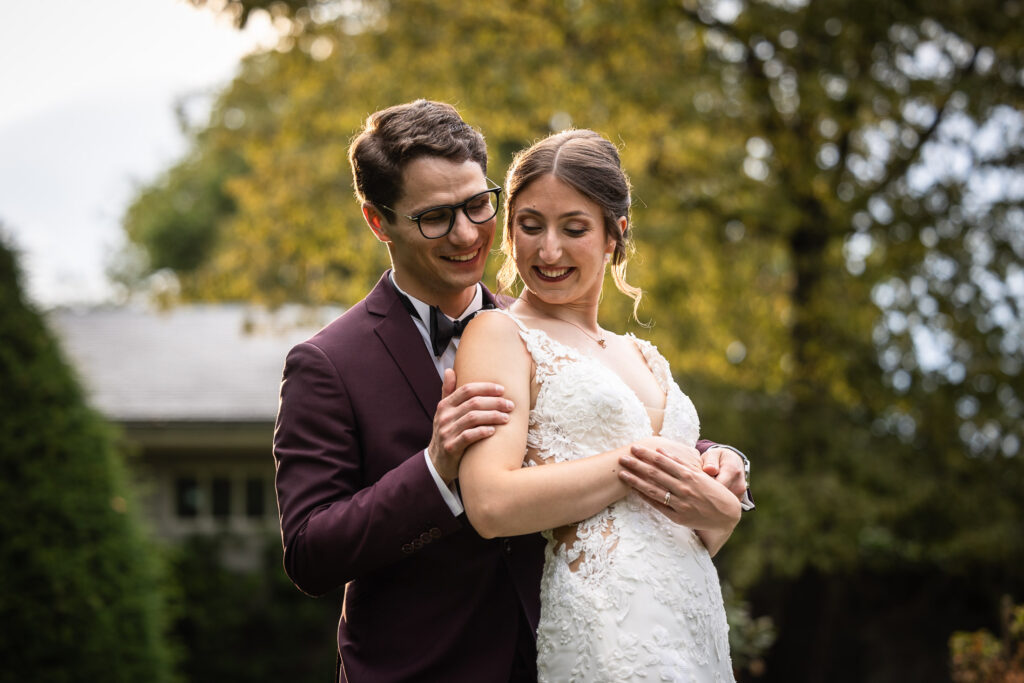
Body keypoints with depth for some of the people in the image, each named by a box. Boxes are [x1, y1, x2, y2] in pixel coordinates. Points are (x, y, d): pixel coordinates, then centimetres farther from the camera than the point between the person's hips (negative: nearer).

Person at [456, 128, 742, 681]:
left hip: (701, 631, 6)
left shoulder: (644, 359, 19)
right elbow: (491, 504, -16)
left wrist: (719, 511, -2)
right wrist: (636, 462, -10)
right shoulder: (499, 334, 0)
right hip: (605, 633, -6)